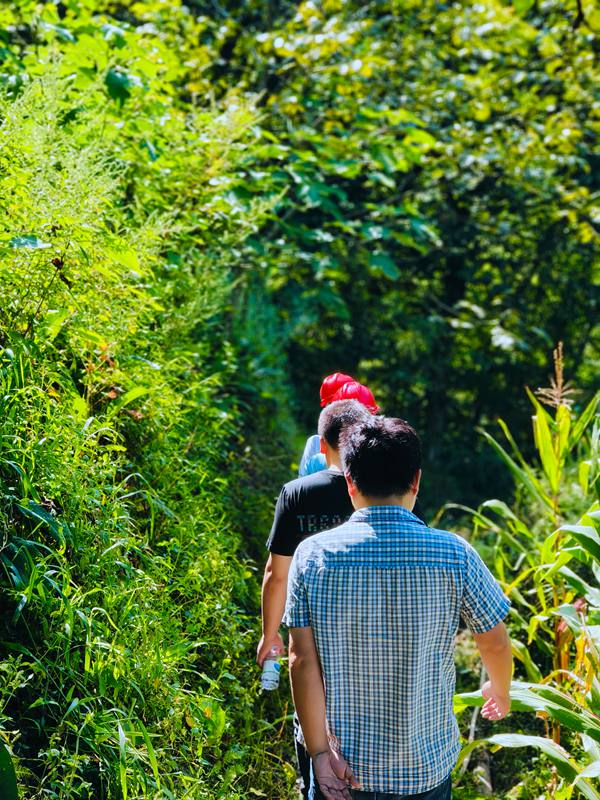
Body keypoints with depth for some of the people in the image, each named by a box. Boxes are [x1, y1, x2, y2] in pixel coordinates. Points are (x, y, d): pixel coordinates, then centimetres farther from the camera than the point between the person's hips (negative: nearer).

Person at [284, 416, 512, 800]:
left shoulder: (313, 555, -11)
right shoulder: (454, 555, -12)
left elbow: (303, 660, -12)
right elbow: (496, 644, -1)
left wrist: (320, 751, -6)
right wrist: (500, 692, 19)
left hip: (343, 766, 1)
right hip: (427, 766, 0)